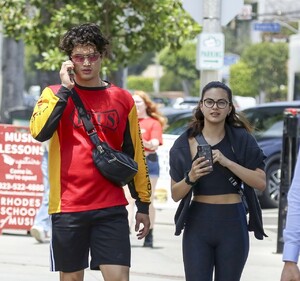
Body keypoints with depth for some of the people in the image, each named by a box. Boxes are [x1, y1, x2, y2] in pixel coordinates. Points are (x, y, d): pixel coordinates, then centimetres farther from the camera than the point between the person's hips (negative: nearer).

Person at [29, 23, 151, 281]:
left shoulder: (122, 99, 7)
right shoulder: (55, 94, 3)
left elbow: (134, 155, 13)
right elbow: (39, 131, -18)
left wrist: (143, 204, 12)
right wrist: (66, 89, -14)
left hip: (111, 207, 1)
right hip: (68, 206, -1)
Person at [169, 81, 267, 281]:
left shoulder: (241, 140, 0)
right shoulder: (185, 144, 3)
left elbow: (261, 182, -8)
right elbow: (176, 195, 4)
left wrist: (227, 162, -18)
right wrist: (190, 178, -17)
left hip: (232, 225, 0)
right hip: (198, 224, 0)